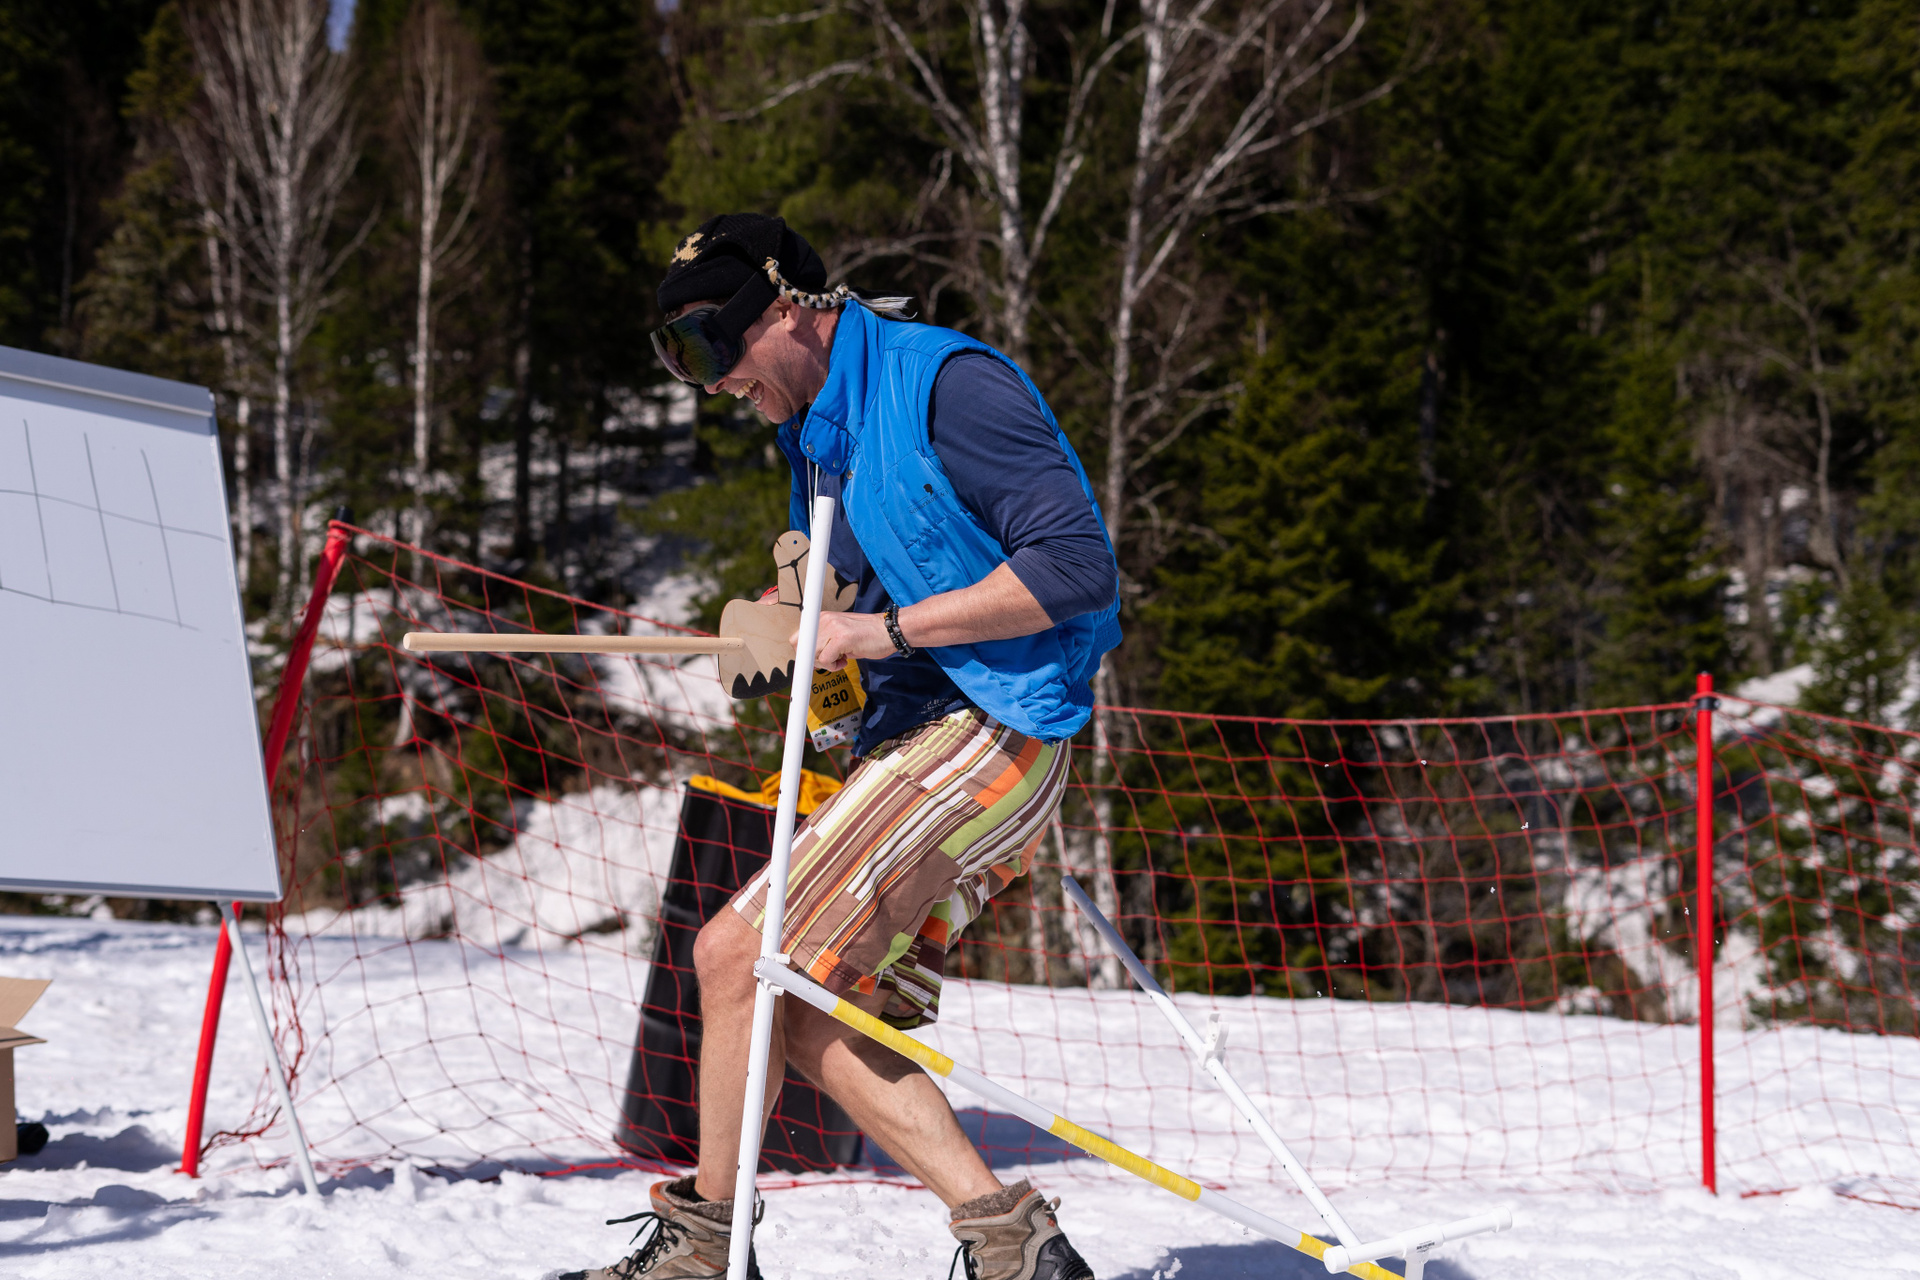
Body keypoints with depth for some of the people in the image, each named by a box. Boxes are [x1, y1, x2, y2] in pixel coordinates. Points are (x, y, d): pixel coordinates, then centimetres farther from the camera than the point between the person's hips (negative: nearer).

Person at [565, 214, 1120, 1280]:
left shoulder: (947, 383, -13)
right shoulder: (816, 423, 16)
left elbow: (1077, 568, -20)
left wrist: (885, 630, -19)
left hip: (986, 734, -10)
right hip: (911, 739, 10)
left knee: (737, 951, -12)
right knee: (816, 1025, 4)